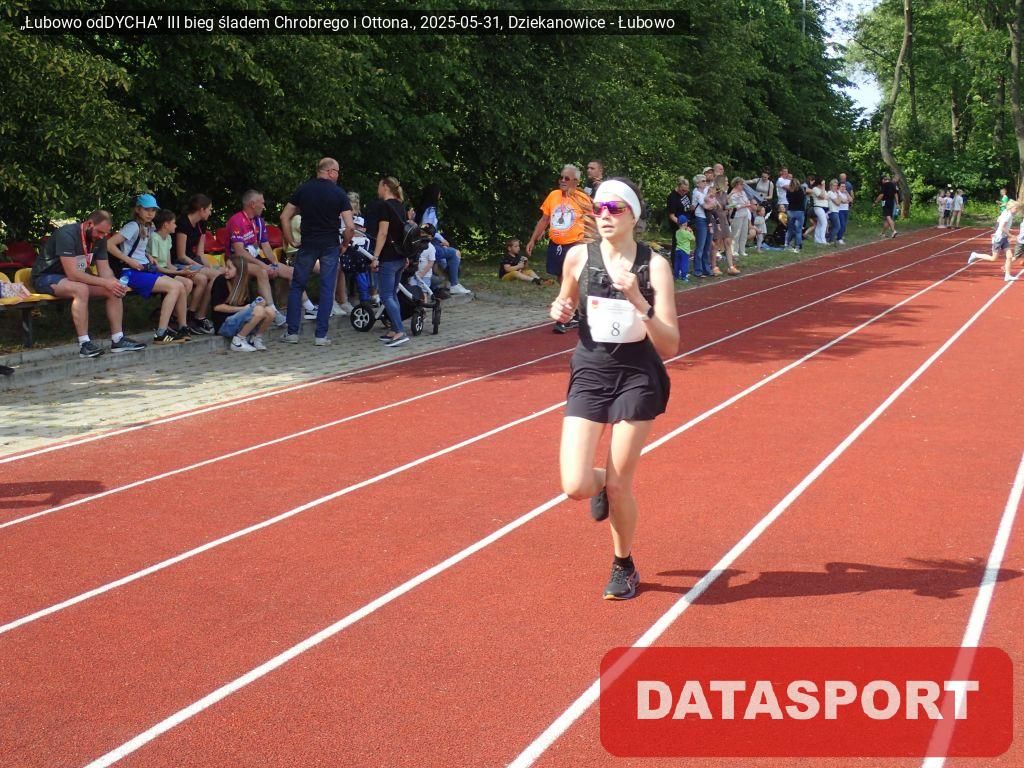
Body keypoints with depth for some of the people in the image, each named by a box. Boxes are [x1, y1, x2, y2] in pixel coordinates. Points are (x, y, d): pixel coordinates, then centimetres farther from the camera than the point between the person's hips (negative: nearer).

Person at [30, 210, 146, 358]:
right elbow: (72, 274, -32)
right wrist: (106, 283, -32)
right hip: (47, 277, -8)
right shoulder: (67, 235, -27)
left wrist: (117, 284, -24)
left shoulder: (99, 239, -2)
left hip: (79, 278, 8)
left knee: (114, 290, -10)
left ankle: (118, 340, -9)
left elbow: (104, 269, -1)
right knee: (81, 289, -37)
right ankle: (84, 344, -35)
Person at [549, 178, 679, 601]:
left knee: (618, 487, 2)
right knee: (576, 486, -10)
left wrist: (638, 301, -30)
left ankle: (624, 567, 30)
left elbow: (670, 346, -16)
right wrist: (561, 312, -7)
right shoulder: (579, 256, -4)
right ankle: (603, 486, 29)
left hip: (637, 379, -2)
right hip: (589, 375, 2)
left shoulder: (654, 265, -11)